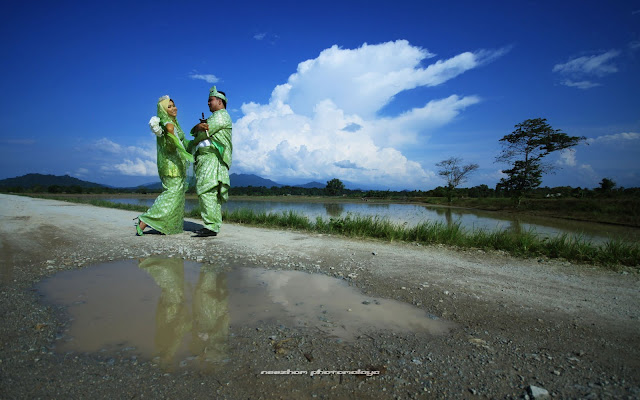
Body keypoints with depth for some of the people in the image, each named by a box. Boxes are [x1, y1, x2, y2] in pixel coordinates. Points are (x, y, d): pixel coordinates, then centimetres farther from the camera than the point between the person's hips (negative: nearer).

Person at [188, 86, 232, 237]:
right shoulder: (213, 118, 32)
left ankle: (211, 226, -22)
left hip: (212, 157, -10)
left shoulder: (222, 115, 0)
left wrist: (189, 148, 8)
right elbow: (196, 130, 25)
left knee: (206, 191, -19)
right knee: (212, 193, 5)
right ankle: (215, 224, 6)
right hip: (205, 159, 10)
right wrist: (198, 127, 2)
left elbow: (204, 133, -6)